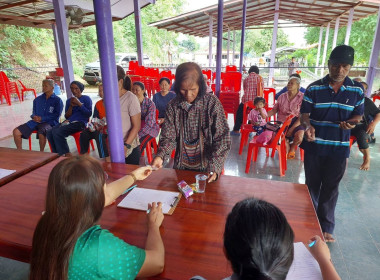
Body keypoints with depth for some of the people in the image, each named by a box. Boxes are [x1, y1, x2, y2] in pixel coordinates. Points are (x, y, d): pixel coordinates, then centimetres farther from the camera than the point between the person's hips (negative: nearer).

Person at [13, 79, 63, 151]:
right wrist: (34, 117, 0)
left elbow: (57, 115, -6)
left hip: (50, 122, -6)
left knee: (41, 132, -39)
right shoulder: (37, 99, 21)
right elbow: (34, 113, 25)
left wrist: (42, 118, -13)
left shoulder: (57, 100, 2)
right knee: (16, 131, -11)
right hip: (36, 121, 6)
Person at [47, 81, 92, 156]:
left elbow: (89, 114, -4)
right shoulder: (69, 100, 23)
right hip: (69, 122, 6)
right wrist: (71, 106, 0)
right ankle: (58, 154, -12)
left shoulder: (86, 98, 9)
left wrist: (79, 104, -10)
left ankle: (66, 154, -18)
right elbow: (67, 116, 16)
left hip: (80, 122, -6)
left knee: (57, 132, -28)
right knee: (50, 133, -19)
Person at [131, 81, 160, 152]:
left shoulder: (150, 103, -14)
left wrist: (138, 135, -27)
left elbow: (149, 123, -19)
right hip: (137, 128, 4)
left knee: (138, 145, -28)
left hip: (150, 129, -4)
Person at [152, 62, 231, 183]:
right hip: (181, 166, 2)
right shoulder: (173, 106, -7)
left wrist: (214, 167, -26)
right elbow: (168, 137, -3)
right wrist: (160, 156, -24)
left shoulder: (212, 103, -14)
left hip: (206, 168, -2)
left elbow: (222, 138, -14)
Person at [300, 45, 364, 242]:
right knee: (312, 185, 14)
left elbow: (358, 115, 7)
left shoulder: (357, 90, 0)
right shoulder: (314, 88, -5)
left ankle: (326, 226, 27)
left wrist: (350, 122, -17)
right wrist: (308, 126, -26)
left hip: (339, 148, 0)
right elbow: (304, 114, -4)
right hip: (314, 145, 0)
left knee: (330, 188, 10)